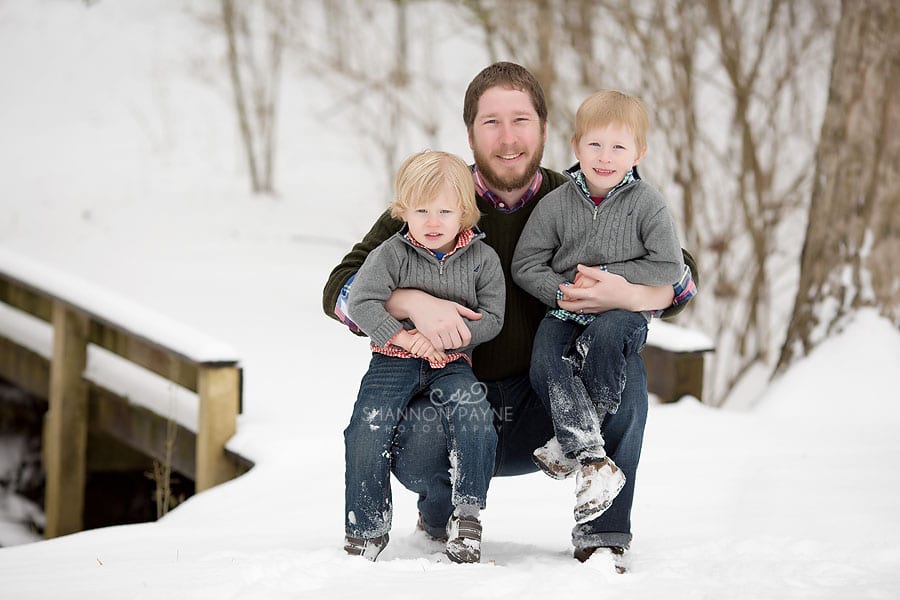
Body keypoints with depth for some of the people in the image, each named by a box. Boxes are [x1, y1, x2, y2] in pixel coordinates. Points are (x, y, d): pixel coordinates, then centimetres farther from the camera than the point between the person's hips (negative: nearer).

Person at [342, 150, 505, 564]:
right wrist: (404, 336, -21)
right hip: (394, 360, 0)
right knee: (368, 426, -20)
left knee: (472, 410, -30)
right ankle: (366, 530, -7)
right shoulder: (391, 254, -1)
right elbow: (361, 303, -10)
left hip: (451, 363, 0)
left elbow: (491, 318, -2)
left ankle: (467, 511, -19)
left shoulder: (482, 258, 2)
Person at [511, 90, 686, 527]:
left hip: (624, 312, -2)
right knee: (545, 364, -26)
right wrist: (561, 291, -14)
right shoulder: (556, 204, 2)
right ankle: (593, 461, -30)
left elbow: (668, 267, -7)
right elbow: (525, 264, 4)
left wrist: (608, 277, -13)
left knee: (604, 336, -36)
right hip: (565, 311, 2)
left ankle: (572, 443, -23)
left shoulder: (647, 204, -3)